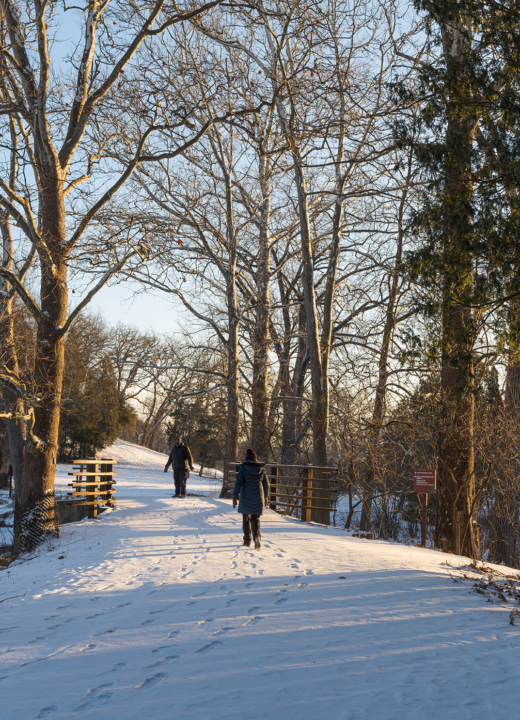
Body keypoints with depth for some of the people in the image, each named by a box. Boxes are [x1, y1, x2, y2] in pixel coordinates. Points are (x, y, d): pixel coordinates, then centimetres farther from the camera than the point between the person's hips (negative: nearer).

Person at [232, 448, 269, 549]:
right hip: (258, 497, 2)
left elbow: (239, 482, -11)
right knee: (255, 518, 7)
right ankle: (256, 536, -18)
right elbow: (266, 484, 9)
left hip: (246, 497, -2)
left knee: (246, 517, 14)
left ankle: (247, 540, 17)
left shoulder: (243, 467, -6)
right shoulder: (262, 468, 3)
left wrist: (235, 496, -7)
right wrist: (266, 497, 20)